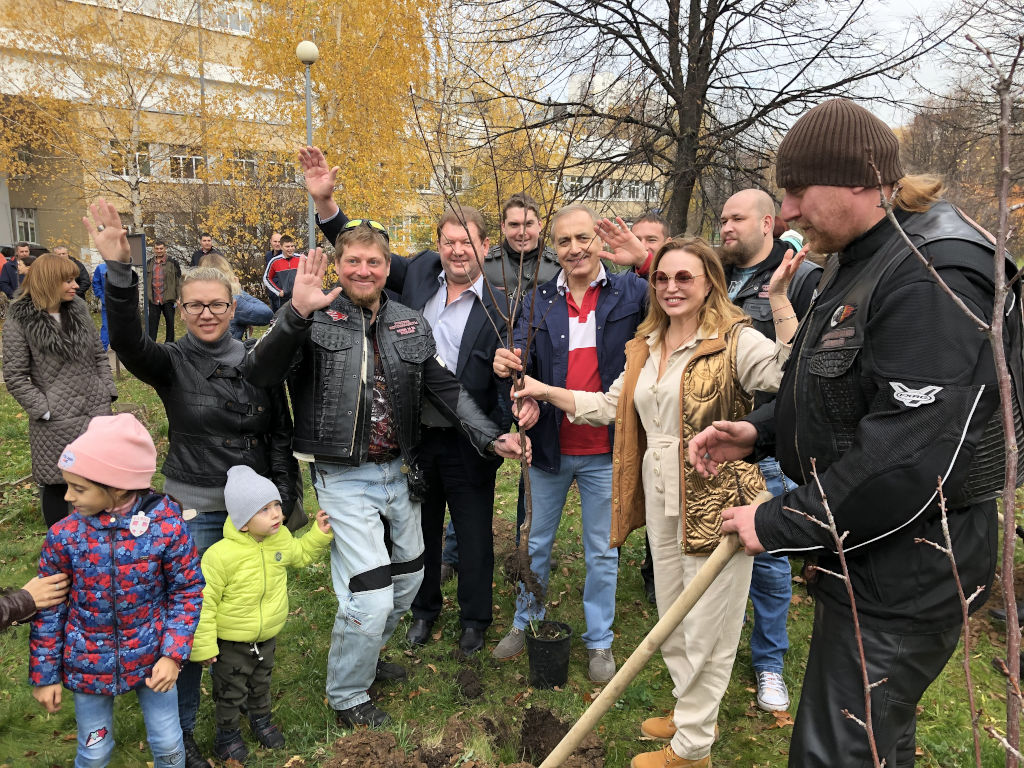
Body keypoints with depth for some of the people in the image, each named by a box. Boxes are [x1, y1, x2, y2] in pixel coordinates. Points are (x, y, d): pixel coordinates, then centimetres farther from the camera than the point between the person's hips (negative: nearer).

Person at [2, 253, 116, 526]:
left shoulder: (79, 308, 4)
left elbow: (99, 354, 11)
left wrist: (108, 392, 4)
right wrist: (45, 410, -12)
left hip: (97, 412, 4)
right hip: (55, 423, -4)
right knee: (55, 484, 9)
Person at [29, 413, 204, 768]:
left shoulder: (166, 526, -20)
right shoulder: (64, 536, -15)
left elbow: (188, 590, -9)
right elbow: (49, 609, -3)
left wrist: (173, 654, -15)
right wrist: (44, 674, 2)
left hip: (152, 659, -1)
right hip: (89, 665, 1)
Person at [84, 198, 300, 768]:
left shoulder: (257, 363, 0)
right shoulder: (172, 364, -5)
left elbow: (281, 434, 4)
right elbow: (127, 341, -27)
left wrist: (289, 500, 2)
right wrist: (119, 271, -41)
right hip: (196, 508, -2)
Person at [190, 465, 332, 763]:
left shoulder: (281, 538, -12)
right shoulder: (221, 555, -32)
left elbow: (302, 554, 11)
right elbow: (205, 601, -23)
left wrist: (320, 533, -5)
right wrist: (203, 645, -17)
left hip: (267, 636, 5)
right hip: (231, 642, -5)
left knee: (262, 683, 28)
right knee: (231, 692, 16)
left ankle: (261, 719, 54)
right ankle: (227, 733, 42)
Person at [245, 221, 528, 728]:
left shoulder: (410, 325, 4)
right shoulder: (316, 321, -10)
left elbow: (445, 389, 6)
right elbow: (263, 373, -23)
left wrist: (491, 438, -4)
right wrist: (296, 312, -37)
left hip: (400, 473, 6)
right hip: (345, 478, -6)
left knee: (408, 580, 21)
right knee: (370, 600, -6)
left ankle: (367, 655, 49)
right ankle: (346, 695, 22)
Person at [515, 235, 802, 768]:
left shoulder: (736, 341, -11)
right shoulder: (644, 348, 12)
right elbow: (610, 406, 17)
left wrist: (779, 298, -30)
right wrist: (546, 391, 14)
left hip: (715, 499, -7)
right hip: (659, 496, 7)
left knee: (707, 626, 7)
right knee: (671, 619, 20)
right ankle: (689, 712, 42)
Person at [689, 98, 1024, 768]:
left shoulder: (935, 277, -24)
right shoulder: (857, 262, 10)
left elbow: (907, 456, -30)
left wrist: (780, 524, -21)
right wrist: (759, 433, 3)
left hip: (906, 573, -10)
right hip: (864, 554, 10)